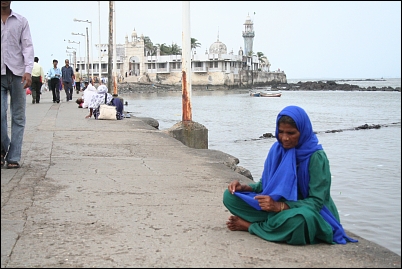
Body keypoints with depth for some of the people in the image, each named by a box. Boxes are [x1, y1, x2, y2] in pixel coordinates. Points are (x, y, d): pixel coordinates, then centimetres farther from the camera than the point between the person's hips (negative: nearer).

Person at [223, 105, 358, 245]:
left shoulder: (317, 157, -17)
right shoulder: (277, 149, -1)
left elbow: (316, 202, -21)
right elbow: (265, 184, 9)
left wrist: (279, 206, -33)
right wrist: (244, 187, -12)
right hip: (275, 205, 4)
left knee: (299, 219, -41)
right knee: (230, 196, -7)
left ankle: (250, 225, -15)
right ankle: (276, 223, -16)